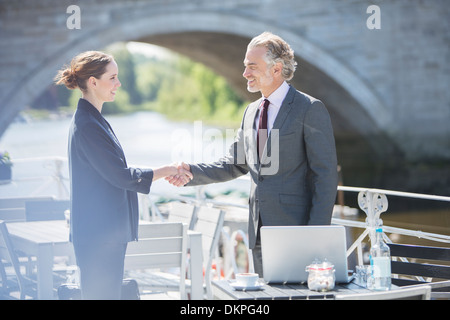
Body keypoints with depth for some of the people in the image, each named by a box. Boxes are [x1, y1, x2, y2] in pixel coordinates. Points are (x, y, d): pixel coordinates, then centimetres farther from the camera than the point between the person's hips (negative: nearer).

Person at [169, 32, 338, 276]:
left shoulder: (310, 109, -8)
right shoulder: (251, 112, 16)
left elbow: (325, 175, -10)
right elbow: (235, 164, 19)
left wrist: (316, 233, -16)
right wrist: (192, 172, 3)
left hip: (294, 229, -7)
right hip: (260, 232, 7)